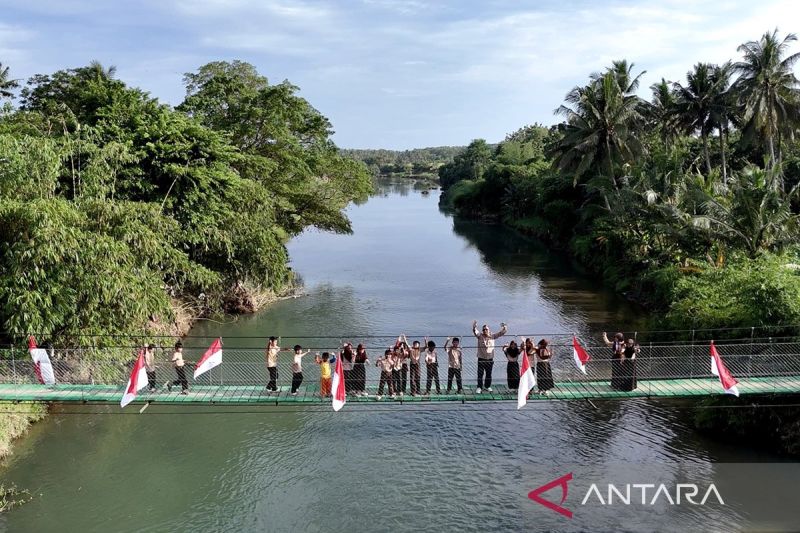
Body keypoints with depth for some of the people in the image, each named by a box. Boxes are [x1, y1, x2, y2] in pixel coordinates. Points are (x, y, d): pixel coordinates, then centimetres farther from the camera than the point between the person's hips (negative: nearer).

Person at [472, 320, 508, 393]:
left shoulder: (492, 336, 3)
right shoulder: (480, 336, -4)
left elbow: (501, 333, 3)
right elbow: (475, 332, -22)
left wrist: (504, 328, -16)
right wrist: (474, 327, -42)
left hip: (490, 358, 2)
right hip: (481, 358, -2)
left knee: (489, 374, 13)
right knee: (480, 374, -2)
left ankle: (487, 386, 28)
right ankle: (479, 387, 6)